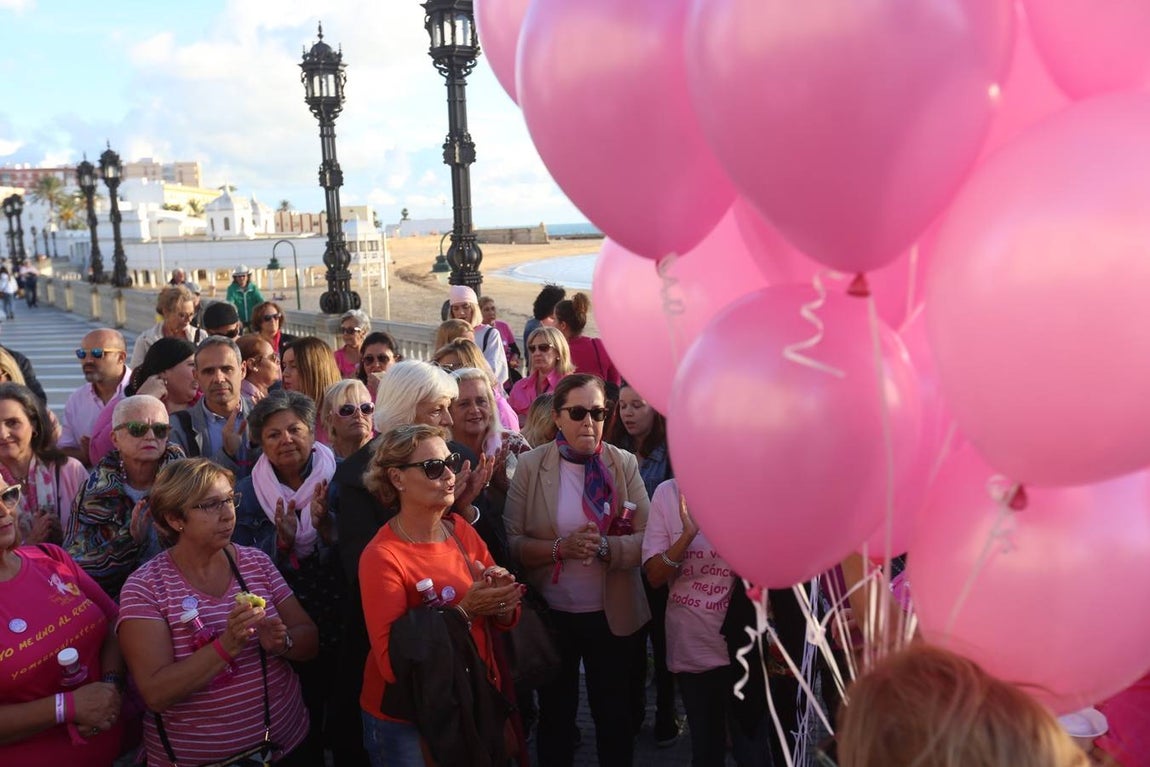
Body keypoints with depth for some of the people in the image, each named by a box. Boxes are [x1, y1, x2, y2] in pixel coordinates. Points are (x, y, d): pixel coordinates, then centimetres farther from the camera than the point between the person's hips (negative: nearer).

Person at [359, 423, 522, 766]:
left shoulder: (463, 534, -3)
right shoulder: (382, 557, -19)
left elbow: (505, 620, 3)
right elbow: (392, 663, -24)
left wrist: (499, 602, -19)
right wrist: (465, 611, -29)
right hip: (404, 721, -5)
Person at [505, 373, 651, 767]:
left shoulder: (624, 463, -5)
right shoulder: (530, 465, -8)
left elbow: (646, 539, -9)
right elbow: (511, 541, -11)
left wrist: (606, 547, -27)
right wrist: (559, 548, -26)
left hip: (613, 614, 1)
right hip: (551, 614, 0)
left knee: (615, 714, 18)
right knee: (555, 713, 20)